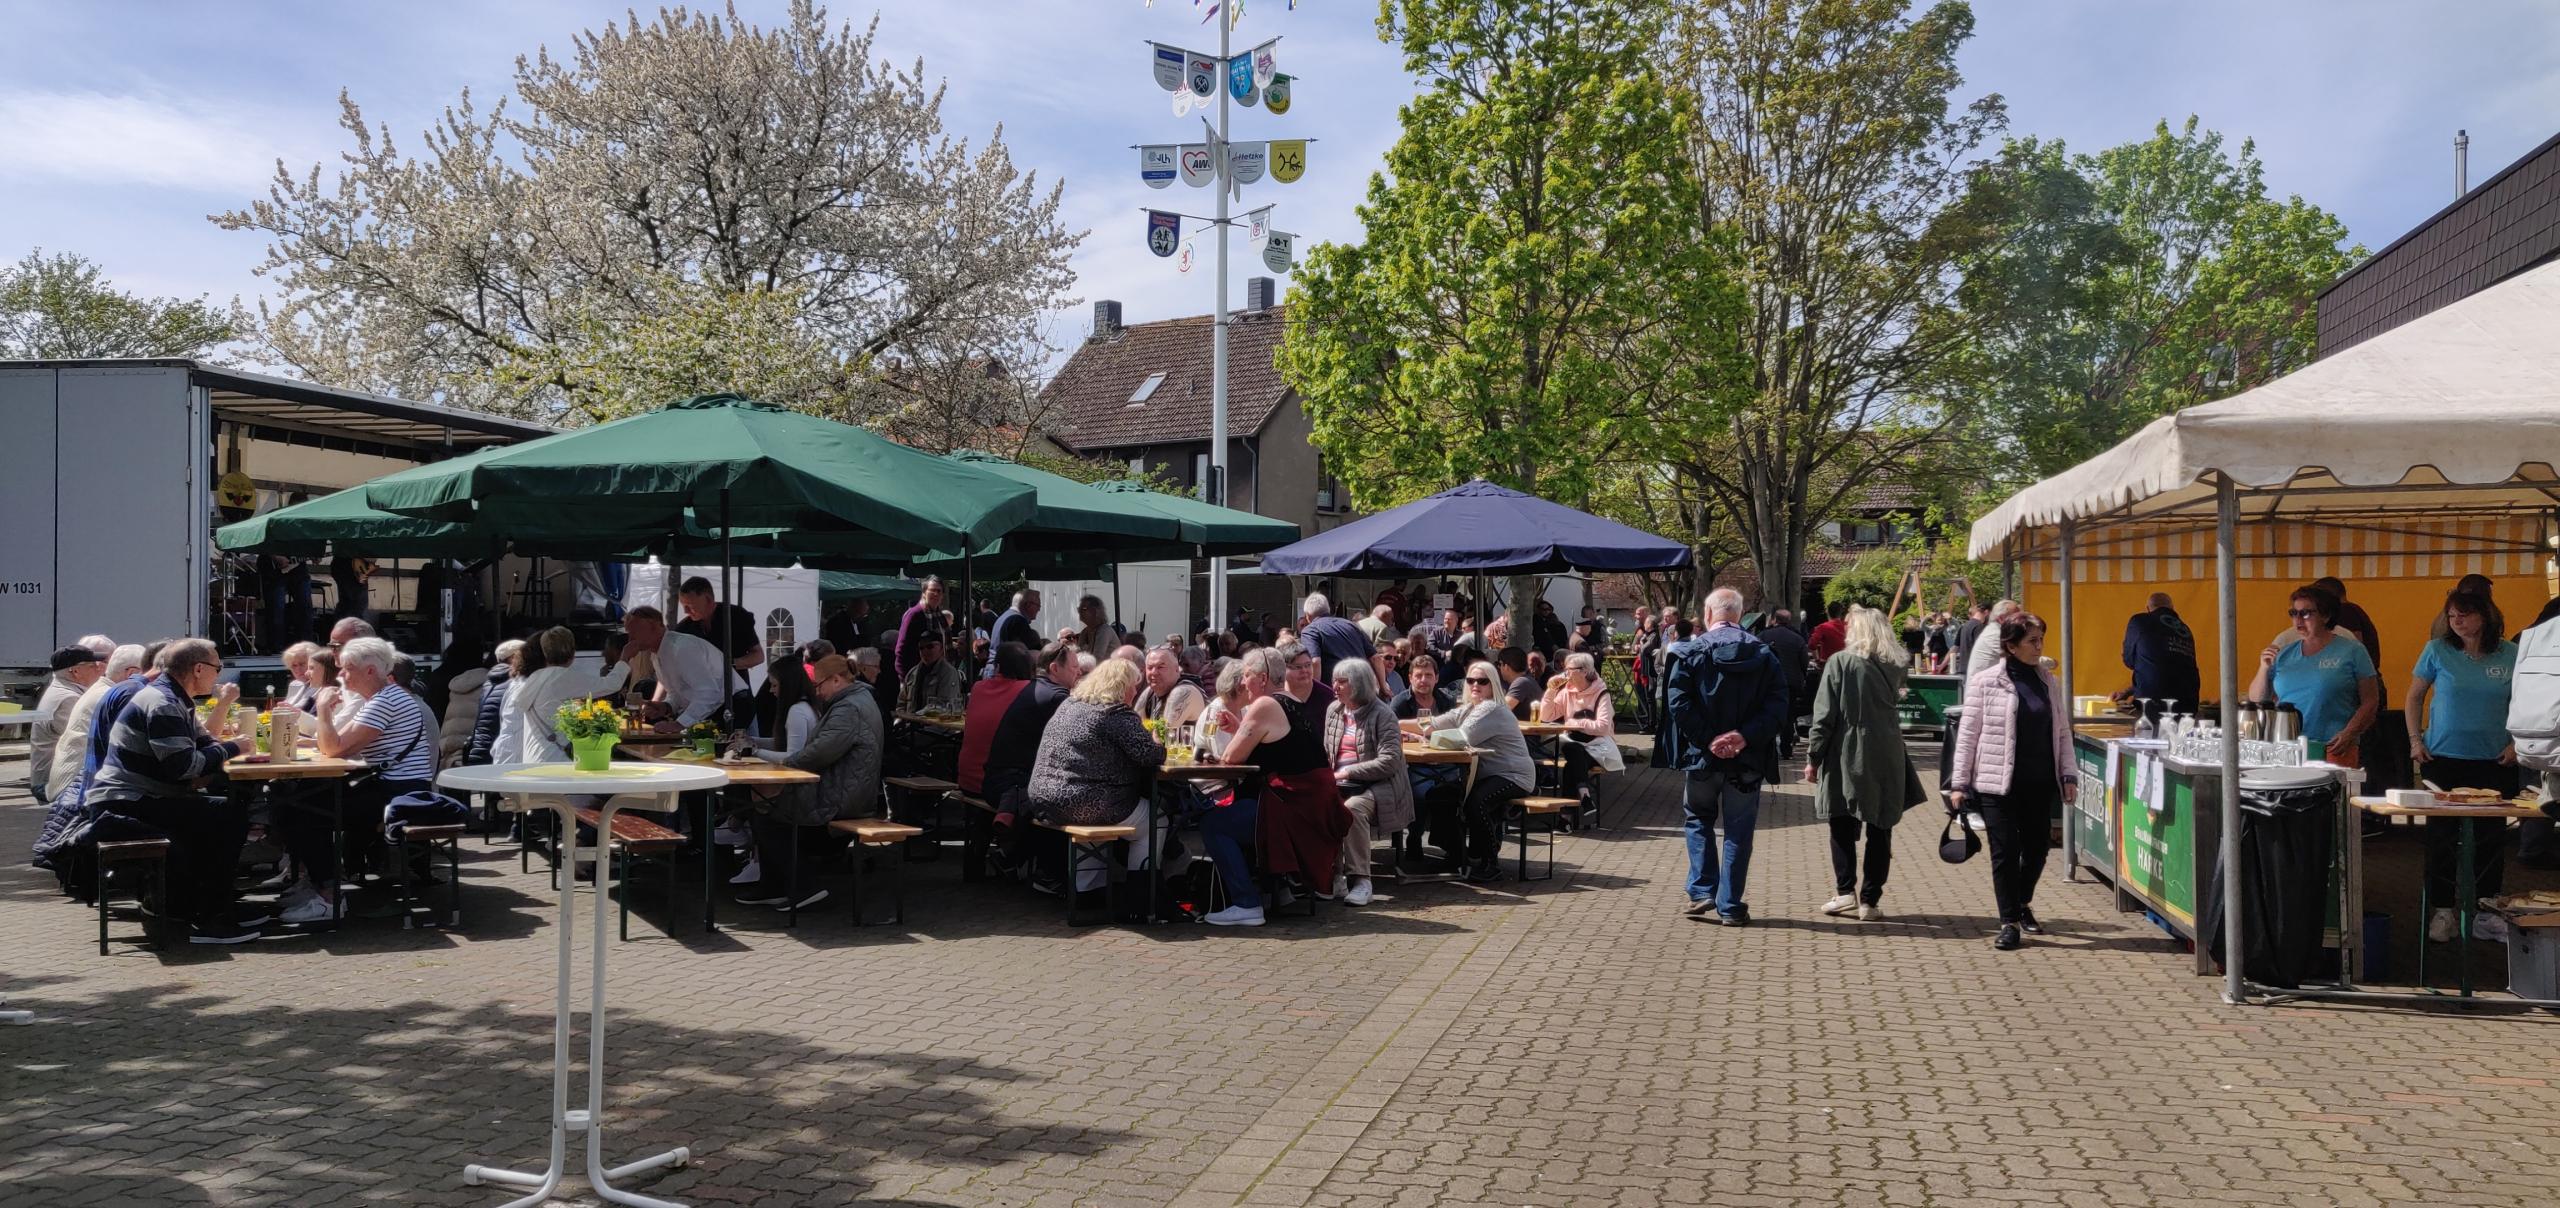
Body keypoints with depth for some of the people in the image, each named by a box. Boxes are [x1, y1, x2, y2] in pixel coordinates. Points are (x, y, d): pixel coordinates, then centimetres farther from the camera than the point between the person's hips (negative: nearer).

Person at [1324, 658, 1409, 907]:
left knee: (1353, 808, -37)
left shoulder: (1382, 715, -4)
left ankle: (1360, 881, -28)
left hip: (1375, 786, -5)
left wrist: (1347, 773, -17)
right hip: (1339, 787, 5)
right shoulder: (1333, 710, 16)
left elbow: (1389, 761, -14)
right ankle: (1333, 877, -19)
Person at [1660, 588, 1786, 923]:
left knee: (1699, 820, 19)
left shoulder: (1689, 652, -5)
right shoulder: (1763, 654, 2)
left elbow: (1679, 703, -15)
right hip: (1747, 758, 1)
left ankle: (1702, 892, 9)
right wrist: (1744, 737, -15)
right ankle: (1730, 906, 10)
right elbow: (1777, 704, -8)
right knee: (1738, 831, 9)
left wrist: (1709, 740, -14)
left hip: (1702, 757, -1)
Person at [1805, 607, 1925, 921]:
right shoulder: (1894, 668, 5)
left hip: (1845, 758, -3)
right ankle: (1870, 900, 8)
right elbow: (1893, 712, 11)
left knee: (1843, 828, 8)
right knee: (1879, 831, 8)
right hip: (1886, 762, 3)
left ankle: (1845, 890, -1)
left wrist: (1813, 757, -4)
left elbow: (1824, 715, -9)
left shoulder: (1840, 662, -7)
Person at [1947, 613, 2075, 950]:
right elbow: (1968, 735, -4)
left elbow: (2062, 732, 12)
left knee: (2038, 846, 12)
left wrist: (2068, 774, 3)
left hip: (2039, 783, 4)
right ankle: (2009, 922, 10)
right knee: (2006, 851, -1)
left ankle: (2022, 904, 37)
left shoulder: (2048, 682, 8)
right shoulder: (1985, 683, -5)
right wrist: (1959, 783, -5)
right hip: (1998, 783, -4)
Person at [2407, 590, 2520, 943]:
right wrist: (2415, 740, -1)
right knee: (2442, 836, 4)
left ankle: (2486, 911, 17)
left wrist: (2517, 743, -2)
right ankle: (2442, 910, 14)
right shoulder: (2437, 650, -3)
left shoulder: (2510, 653, 0)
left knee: (2491, 838, 7)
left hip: (2494, 760, 1)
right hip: (2443, 757, -1)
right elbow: (2415, 696, 6)